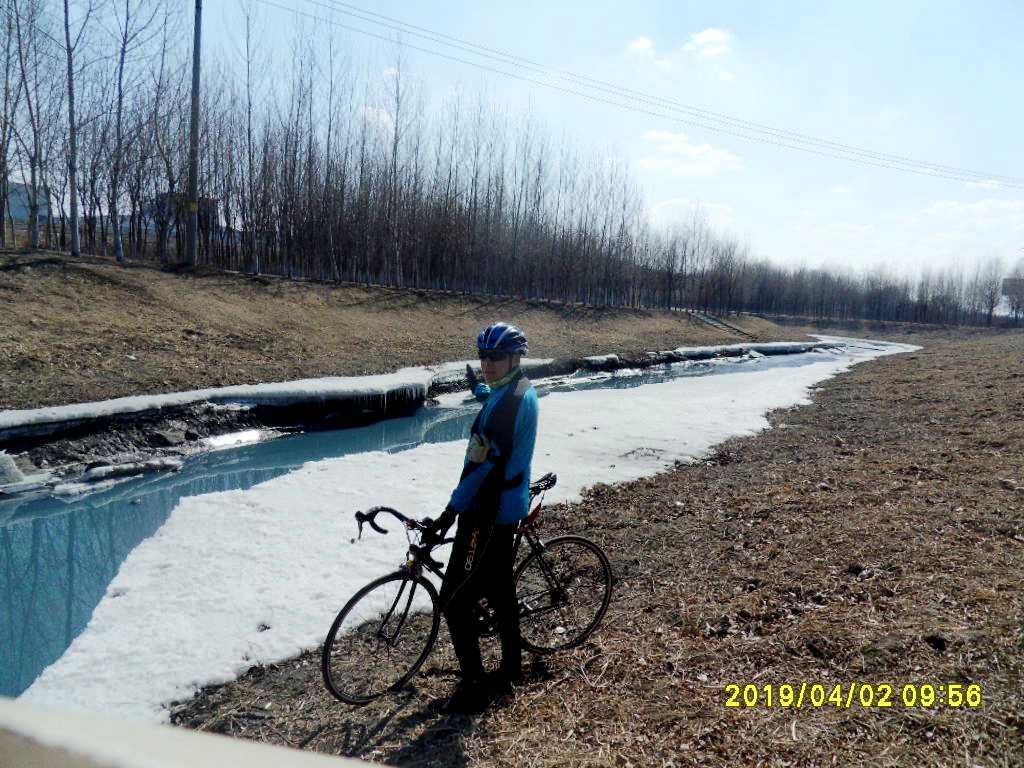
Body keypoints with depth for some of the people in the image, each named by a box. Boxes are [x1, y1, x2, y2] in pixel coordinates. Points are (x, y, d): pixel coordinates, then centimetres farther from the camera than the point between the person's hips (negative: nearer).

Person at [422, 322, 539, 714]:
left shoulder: (507, 401, -24)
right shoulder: (525, 391, 7)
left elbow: (482, 463, -27)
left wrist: (450, 512, -25)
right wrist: (478, 388, 31)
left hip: (488, 513, -10)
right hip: (509, 505, 10)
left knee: (455, 599, -2)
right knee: (499, 589, 21)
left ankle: (474, 686, 10)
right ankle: (511, 667, 36)